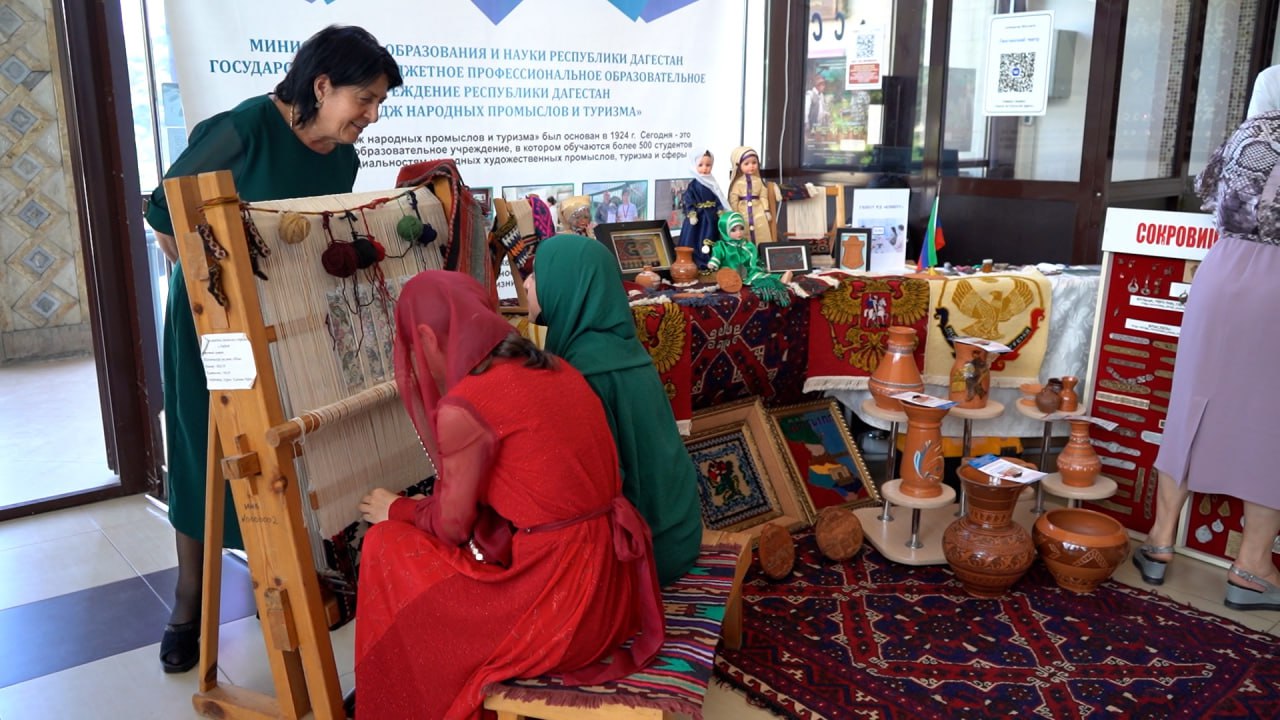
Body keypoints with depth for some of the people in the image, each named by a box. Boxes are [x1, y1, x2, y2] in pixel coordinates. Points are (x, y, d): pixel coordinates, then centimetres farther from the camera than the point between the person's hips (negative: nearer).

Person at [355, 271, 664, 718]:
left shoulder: (463, 407, -16)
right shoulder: (552, 368, 7)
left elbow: (452, 527, -4)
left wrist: (396, 510, 17)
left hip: (560, 602, -8)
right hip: (612, 583, 8)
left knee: (389, 552, 10)